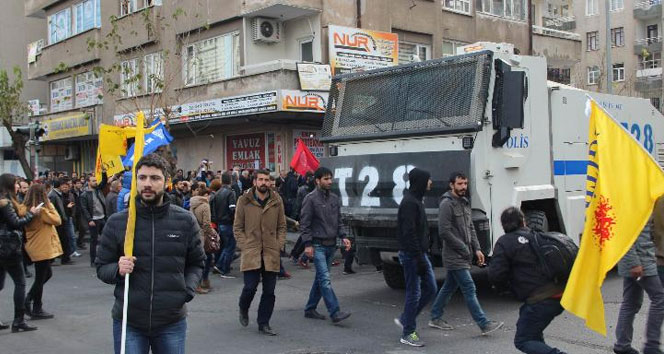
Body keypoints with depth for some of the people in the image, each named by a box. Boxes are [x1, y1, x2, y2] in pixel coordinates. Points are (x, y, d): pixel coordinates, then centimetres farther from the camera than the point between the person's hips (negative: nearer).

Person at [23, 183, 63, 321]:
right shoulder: (41, 210, -20)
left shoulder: (27, 209, 3)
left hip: (36, 246, 8)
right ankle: (37, 310, 11)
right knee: (41, 278, 2)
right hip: (42, 247, -8)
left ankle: (29, 300, 18)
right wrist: (50, 206, -5)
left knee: (46, 274, 22)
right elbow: (57, 221, -13)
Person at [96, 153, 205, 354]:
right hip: (128, 322, -1)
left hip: (172, 322, 1)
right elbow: (101, 267, 5)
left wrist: (188, 290, -7)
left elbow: (196, 263, 9)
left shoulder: (185, 221, -1)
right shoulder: (117, 223, -2)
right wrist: (117, 270, -16)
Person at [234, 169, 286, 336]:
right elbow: (237, 227, 4)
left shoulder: (277, 201, 6)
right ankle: (243, 310, 26)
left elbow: (282, 226, 12)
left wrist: (279, 245, 0)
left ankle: (264, 324, 19)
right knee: (250, 286, -7)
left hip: (271, 253, 2)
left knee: (269, 291, 5)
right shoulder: (244, 201, 0)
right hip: (251, 253, -2)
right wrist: (244, 246, -5)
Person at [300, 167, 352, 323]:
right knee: (325, 279, -11)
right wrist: (307, 244, -14)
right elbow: (304, 223, -8)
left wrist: (343, 236, 4)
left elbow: (338, 221, 19)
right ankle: (335, 313, -14)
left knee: (320, 278, 12)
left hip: (331, 245, 7)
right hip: (318, 245, -7)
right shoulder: (311, 199, -7)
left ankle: (310, 309, 22)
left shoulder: (334, 198, 13)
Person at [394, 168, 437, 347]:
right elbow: (409, 234, -22)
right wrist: (420, 260, -23)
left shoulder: (416, 200, 14)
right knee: (414, 293, -2)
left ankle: (404, 319, 24)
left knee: (430, 288, 12)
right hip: (411, 254, -10)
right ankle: (408, 333, 9)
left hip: (421, 253, 10)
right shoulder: (409, 203, -17)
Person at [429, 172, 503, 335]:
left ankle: (435, 318, 26)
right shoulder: (447, 204, -14)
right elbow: (444, 232, -19)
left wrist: (476, 249, 8)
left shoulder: (465, 203, 14)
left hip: (463, 255, 9)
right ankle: (484, 324, -7)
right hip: (454, 256, -9)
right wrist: (463, 248, -14)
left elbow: (471, 228, 18)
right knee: (469, 289, -9)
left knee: (449, 287, 15)